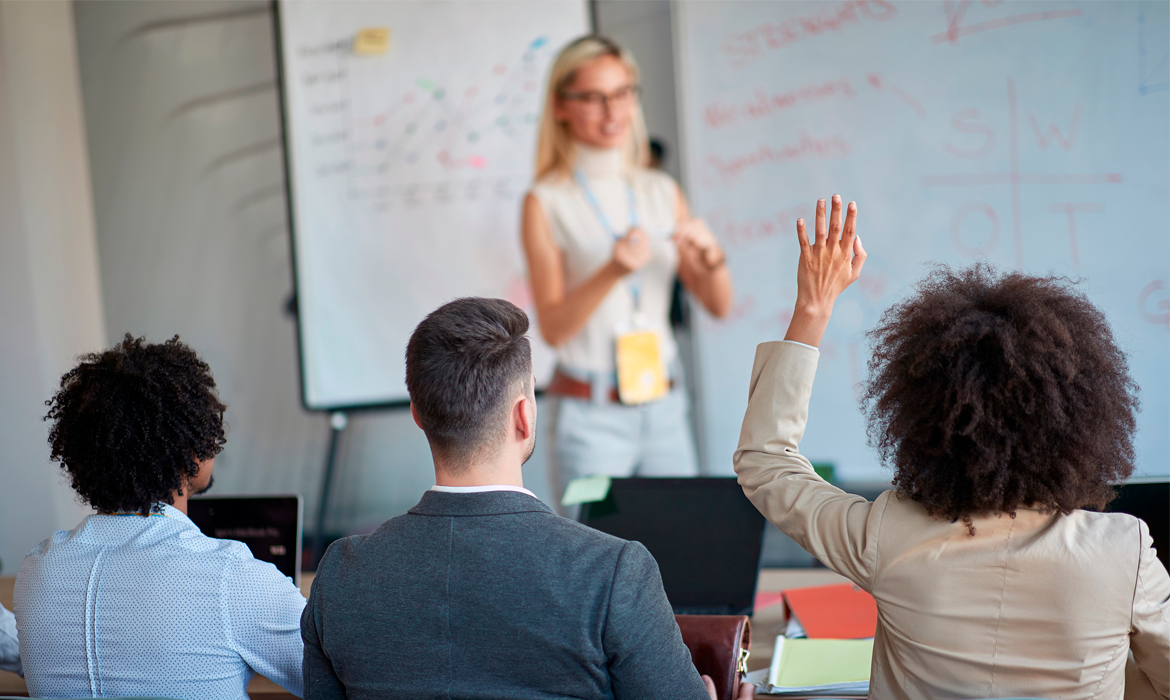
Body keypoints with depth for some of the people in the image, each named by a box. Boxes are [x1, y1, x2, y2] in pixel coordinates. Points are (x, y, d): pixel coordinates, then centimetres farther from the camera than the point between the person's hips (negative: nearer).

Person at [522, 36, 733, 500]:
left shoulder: (662, 191, 8)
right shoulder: (546, 203, -5)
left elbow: (719, 306, 8)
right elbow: (552, 327, -10)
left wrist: (710, 256, -12)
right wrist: (613, 272, -23)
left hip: (665, 409, 4)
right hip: (591, 417, -4)